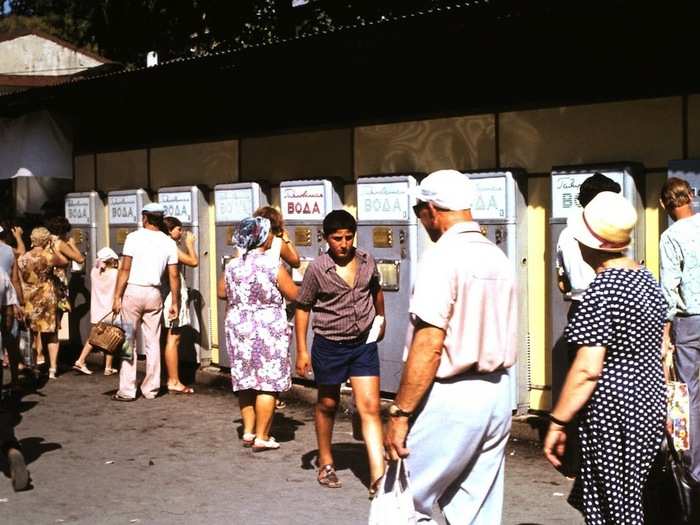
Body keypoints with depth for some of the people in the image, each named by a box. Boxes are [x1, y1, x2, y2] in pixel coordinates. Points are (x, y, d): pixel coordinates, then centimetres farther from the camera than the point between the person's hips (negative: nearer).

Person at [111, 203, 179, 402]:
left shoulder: (134, 237, -5)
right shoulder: (169, 243, 4)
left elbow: (125, 270, -9)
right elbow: (174, 276, 2)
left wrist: (117, 297, -5)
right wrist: (175, 303, 9)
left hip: (133, 292, -3)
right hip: (154, 294, 3)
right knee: (153, 343, 9)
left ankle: (127, 391, 2)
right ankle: (151, 389, 13)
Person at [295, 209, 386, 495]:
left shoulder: (367, 261, -2)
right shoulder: (317, 269, -11)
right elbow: (302, 308, -4)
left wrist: (380, 318, 29)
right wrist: (302, 351, -6)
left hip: (364, 344, 2)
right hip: (329, 345, -2)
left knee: (370, 408, -6)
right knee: (327, 405, 16)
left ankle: (378, 477, -9)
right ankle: (326, 463, 36)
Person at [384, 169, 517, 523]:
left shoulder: (442, 257, -14)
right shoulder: (499, 258, 11)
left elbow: (429, 345, -20)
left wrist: (400, 413, -16)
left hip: (451, 397, -8)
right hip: (497, 393, 8)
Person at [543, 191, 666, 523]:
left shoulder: (602, 290, -19)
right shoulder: (647, 279, 7)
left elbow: (588, 369, -23)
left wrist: (557, 422, -16)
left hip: (612, 412, -9)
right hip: (650, 404, 9)